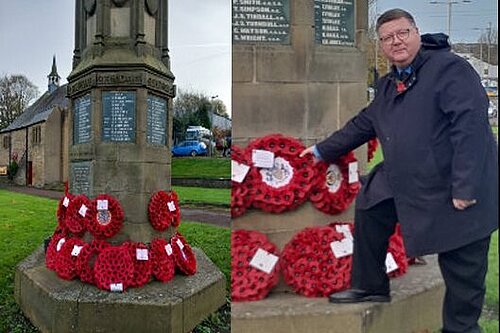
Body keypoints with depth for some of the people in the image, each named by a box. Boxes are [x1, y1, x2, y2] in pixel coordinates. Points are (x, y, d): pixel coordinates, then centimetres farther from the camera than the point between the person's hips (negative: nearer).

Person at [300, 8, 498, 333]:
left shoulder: (450, 68, -17)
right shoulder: (388, 84, 9)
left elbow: (470, 126, -25)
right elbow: (364, 124, 20)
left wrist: (465, 188, -28)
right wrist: (324, 150, 24)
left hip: (458, 190, -8)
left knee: (463, 270, 3)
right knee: (369, 207, 20)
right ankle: (370, 286, 35)